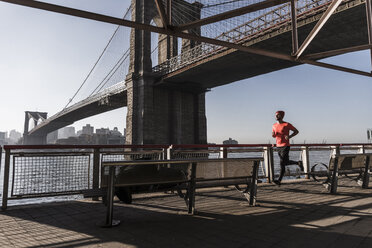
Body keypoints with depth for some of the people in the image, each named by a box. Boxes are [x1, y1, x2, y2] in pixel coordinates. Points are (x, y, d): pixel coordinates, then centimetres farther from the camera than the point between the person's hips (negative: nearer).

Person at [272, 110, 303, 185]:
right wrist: (273, 134, -2)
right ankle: (298, 163, 39)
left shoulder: (287, 124, -6)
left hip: (285, 146, -6)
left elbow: (296, 131, 2)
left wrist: (289, 136, -13)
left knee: (282, 163, -12)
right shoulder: (274, 126, 11)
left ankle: (279, 180, -11)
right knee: (286, 162, 14)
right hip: (278, 146, 6)